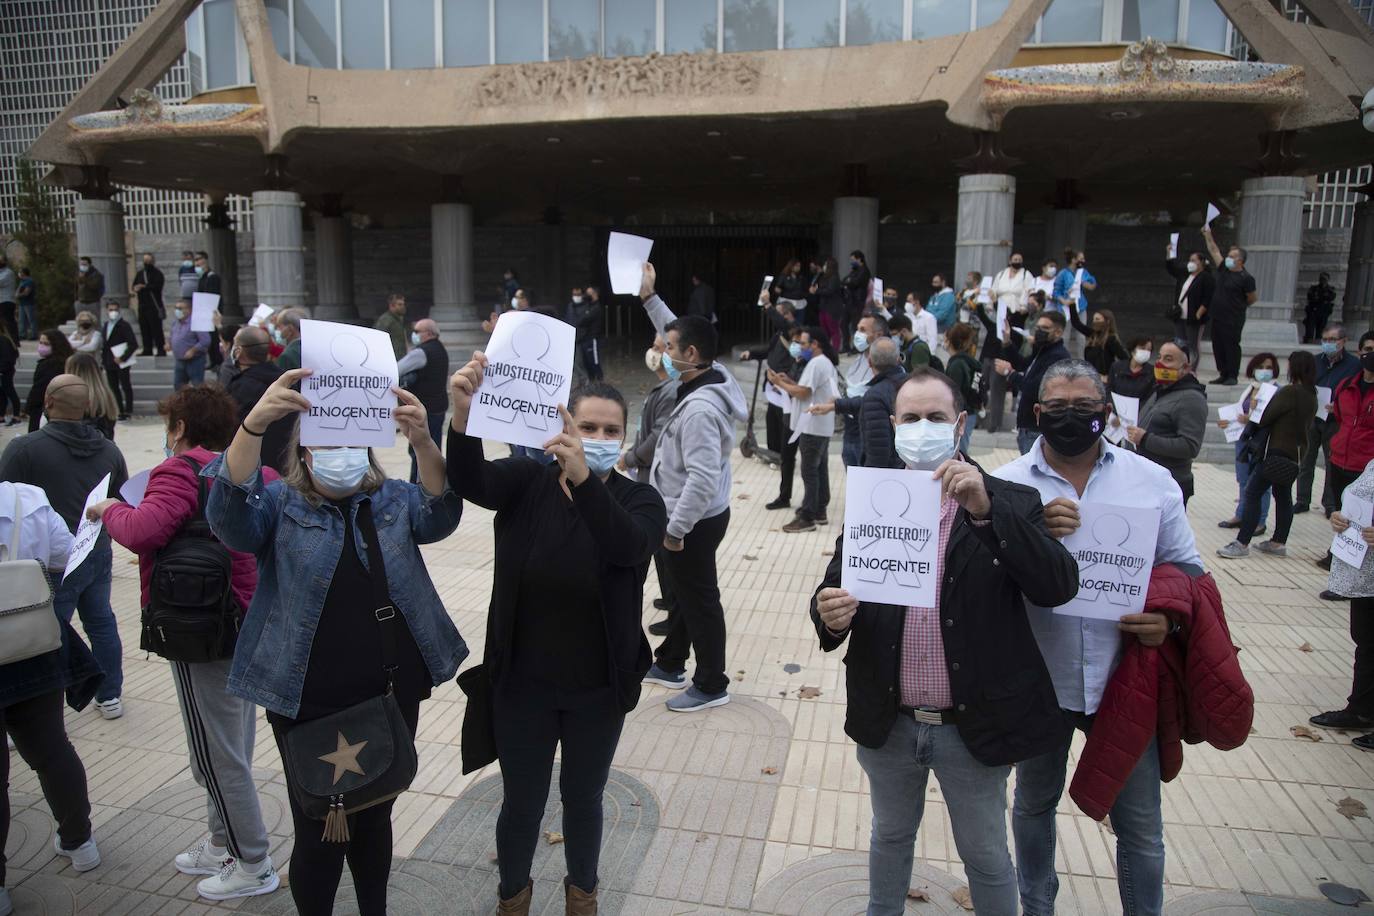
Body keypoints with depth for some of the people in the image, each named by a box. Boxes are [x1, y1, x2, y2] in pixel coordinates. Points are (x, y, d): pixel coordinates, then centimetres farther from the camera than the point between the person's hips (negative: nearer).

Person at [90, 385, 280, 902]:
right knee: (229, 750, 22)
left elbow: (144, 531, -28)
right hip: (247, 626, 8)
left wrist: (111, 511, -7)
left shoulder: (183, 470, -15)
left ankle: (253, 866, 18)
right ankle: (223, 843, 39)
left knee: (219, 757, 5)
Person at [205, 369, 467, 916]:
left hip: (394, 696, 3)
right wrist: (254, 425, -39)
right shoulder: (280, 505, -2)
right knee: (319, 833, 7)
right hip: (310, 705, -2)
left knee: (375, 816, 20)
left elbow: (440, 516, -17)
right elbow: (229, 515, -22)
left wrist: (421, 441, -36)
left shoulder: (394, 500, 3)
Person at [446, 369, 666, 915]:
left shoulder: (639, 501, -12)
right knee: (522, 802, 17)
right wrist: (463, 417, -50)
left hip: (598, 689, 0)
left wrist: (583, 478, -52)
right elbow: (469, 481, -29)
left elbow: (627, 546, -34)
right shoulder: (528, 482, -9)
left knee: (583, 799, 21)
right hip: (523, 684, 0)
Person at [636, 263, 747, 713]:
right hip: (697, 515, 10)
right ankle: (670, 664, 40)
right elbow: (679, 335, 15)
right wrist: (649, 297, 12)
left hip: (695, 521, -10)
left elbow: (702, 478, -32)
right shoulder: (711, 376, -1)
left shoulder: (700, 408, -29)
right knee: (685, 592, 22)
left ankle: (711, 685, 21)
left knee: (699, 599, 5)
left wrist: (676, 528, -24)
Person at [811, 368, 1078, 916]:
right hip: (889, 723, 3)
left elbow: (1059, 587, -22)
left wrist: (985, 509, -32)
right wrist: (831, 616, -26)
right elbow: (833, 594, -2)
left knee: (985, 854, 18)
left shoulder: (1010, 504, -9)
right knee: (890, 836, 25)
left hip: (975, 725, -2)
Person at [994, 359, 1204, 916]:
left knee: (1140, 823, 12)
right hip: (1039, 678, 0)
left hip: (1126, 678, 0)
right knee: (1034, 803, 21)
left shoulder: (1153, 482, 0)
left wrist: (1171, 618, -12)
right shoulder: (1009, 485, -5)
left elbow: (1186, 567, 6)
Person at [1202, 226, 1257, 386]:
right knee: (1218, 347, 9)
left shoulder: (1245, 278, -10)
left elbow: (1253, 298, -2)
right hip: (1217, 317, 7)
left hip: (1233, 320, -7)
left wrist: (1240, 306, 10)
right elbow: (1214, 250, 13)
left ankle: (1232, 376, 2)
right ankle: (1223, 374, 17)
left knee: (1231, 346, -4)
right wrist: (1208, 235, 8)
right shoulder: (1223, 269, 8)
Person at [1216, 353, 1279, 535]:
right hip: (1243, 439, 7)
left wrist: (1251, 420, -24)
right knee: (1243, 480, 15)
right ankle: (1240, 516, 27)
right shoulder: (1250, 389, 11)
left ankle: (1260, 521, 11)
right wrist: (1227, 422, 2)